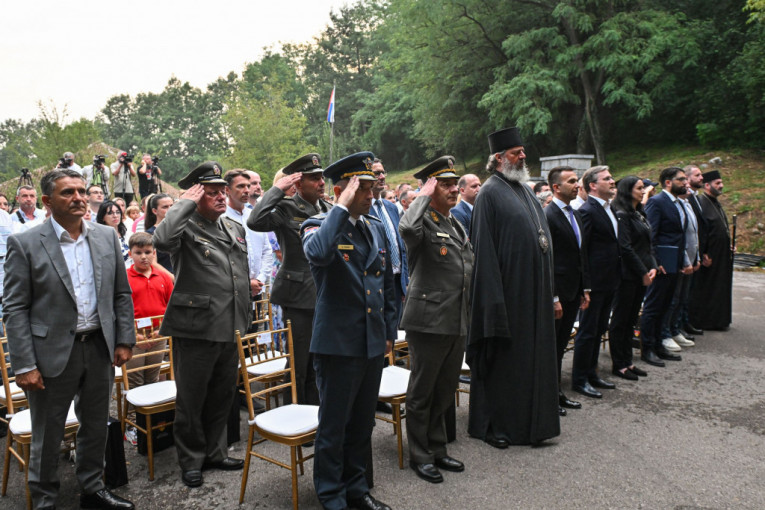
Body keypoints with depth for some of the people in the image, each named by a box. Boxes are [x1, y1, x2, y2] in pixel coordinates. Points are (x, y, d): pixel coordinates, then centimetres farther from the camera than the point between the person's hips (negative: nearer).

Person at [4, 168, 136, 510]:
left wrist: (124, 340, 3)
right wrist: (24, 365, -12)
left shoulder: (107, 237, 3)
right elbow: (14, 309, -9)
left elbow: (122, 294, 8)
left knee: (96, 428, 19)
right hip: (53, 353, -4)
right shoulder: (24, 244, -8)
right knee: (47, 437, 12)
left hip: (100, 349, 4)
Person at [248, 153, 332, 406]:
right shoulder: (286, 209, -9)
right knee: (299, 366, 5)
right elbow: (255, 221, -29)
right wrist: (278, 188, -21)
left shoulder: (330, 210, 10)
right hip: (300, 298, -6)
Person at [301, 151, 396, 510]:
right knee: (333, 426, 7)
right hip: (338, 343, -6)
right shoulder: (319, 225, -9)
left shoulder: (376, 228, 10)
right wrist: (342, 208, -27)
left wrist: (389, 331, 16)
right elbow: (317, 254, -36)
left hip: (373, 344, 7)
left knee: (362, 423, 19)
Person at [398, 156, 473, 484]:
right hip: (428, 321, -8)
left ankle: (437, 449, 33)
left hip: (458, 323, 8)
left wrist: (469, 318, 19)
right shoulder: (424, 223, -11)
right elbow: (407, 228, -38)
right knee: (422, 392, 7)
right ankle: (420, 456, 21)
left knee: (445, 391, 18)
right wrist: (424, 195, -21)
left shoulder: (457, 225, 15)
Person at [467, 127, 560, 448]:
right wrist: (494, 298, -20)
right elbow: (484, 249, -15)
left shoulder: (525, 190, 16)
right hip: (507, 288, -8)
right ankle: (491, 425, 16)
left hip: (534, 289, 8)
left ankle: (529, 419, 27)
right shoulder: (490, 193, -10)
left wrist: (547, 288, 14)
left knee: (531, 353, 14)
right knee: (503, 357, 1)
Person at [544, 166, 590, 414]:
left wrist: (585, 288, 14)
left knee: (561, 345, 17)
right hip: (556, 293, -8)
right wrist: (554, 298, -18)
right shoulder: (547, 216, -15)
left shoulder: (576, 215, 14)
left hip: (573, 291, 8)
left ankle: (557, 392, 28)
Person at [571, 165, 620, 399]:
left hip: (609, 281, 9)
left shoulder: (610, 208, 14)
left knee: (599, 330, 17)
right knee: (588, 331, 0)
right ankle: (579, 379, 11)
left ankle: (591, 373, 29)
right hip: (596, 282, -9)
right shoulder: (587, 211, -15)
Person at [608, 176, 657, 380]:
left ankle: (627, 361, 22)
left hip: (642, 275, 9)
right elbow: (625, 248, -17)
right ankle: (618, 365, 8)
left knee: (631, 319, 13)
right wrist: (643, 272, -14)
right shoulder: (622, 215, -12)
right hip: (627, 275, -9)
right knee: (620, 320, 0)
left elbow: (647, 245, 16)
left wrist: (652, 267, 2)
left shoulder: (639, 214, 16)